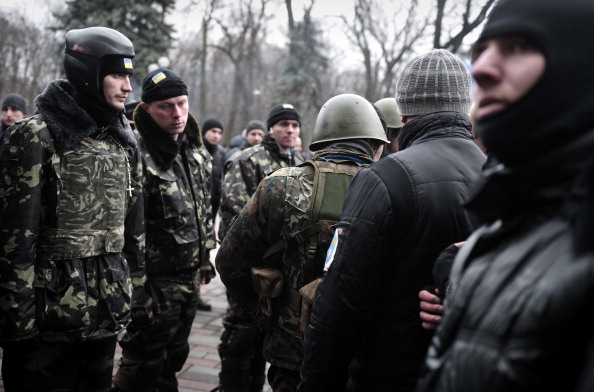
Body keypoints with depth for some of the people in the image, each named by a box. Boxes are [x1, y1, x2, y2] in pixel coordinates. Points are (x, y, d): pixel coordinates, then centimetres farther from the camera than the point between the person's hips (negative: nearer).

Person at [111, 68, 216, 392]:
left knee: (173, 357, 20)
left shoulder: (196, 152, 9)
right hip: (156, 280, -7)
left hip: (191, 278, 8)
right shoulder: (137, 154, -18)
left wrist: (205, 256, 19)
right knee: (144, 363, 4)